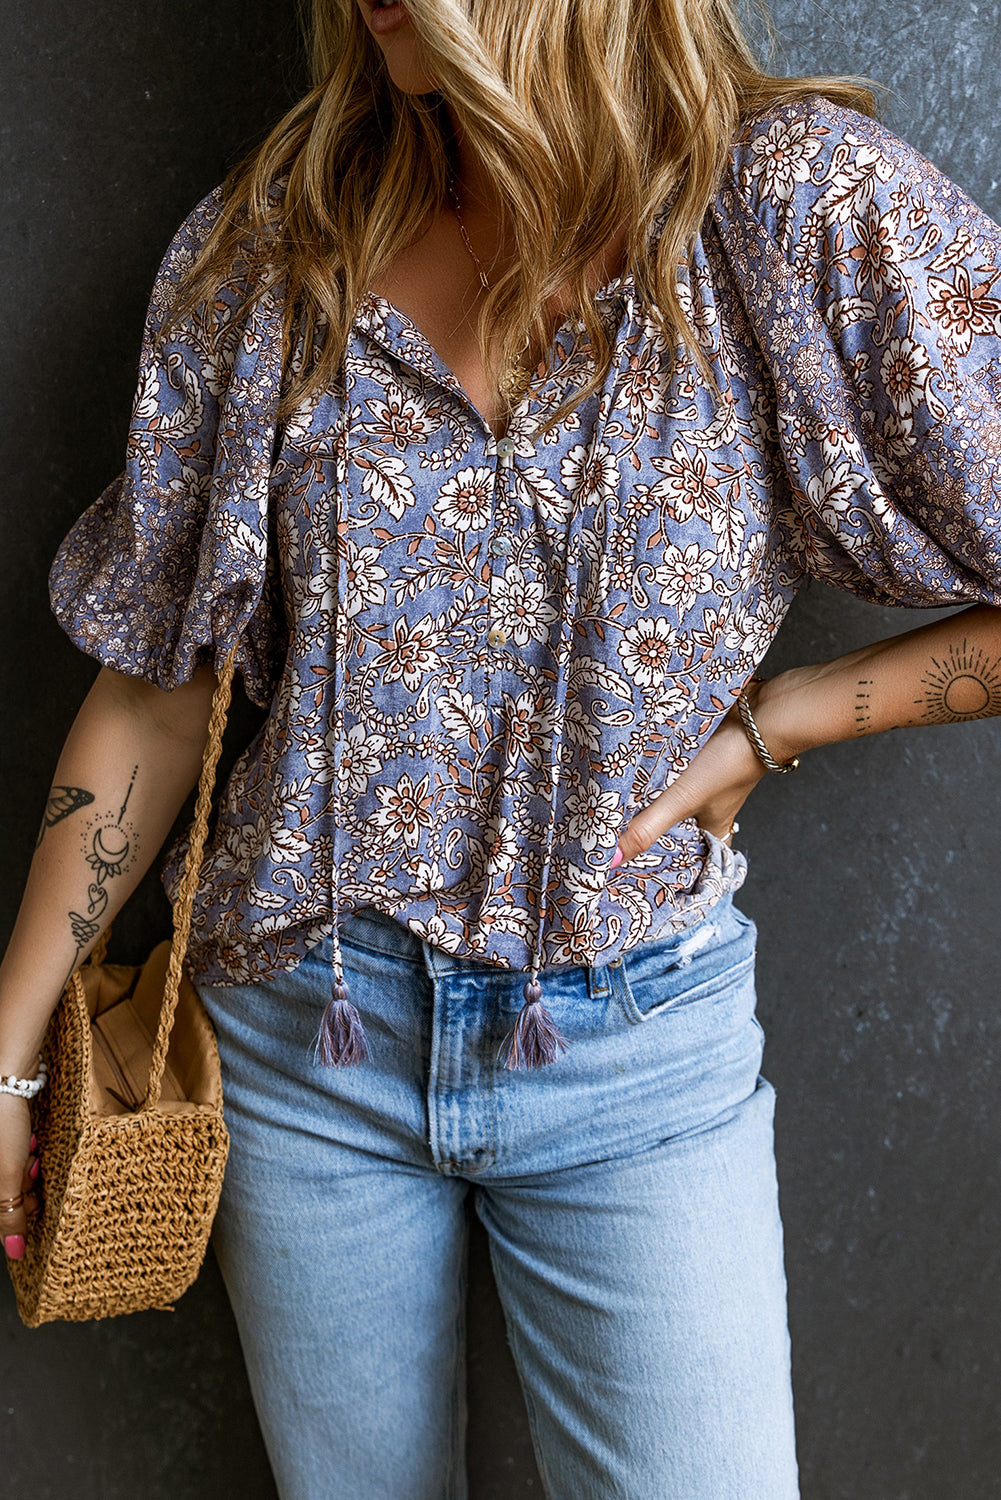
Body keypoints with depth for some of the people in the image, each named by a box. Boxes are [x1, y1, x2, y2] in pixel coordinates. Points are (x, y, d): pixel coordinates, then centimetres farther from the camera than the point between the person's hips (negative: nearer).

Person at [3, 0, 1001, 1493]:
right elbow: (154, 689, 2)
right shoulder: (260, 254, -1)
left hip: (636, 1044, -2)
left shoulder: (800, 204, -9)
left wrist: (761, 724, -12)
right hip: (302, 1030, 3)